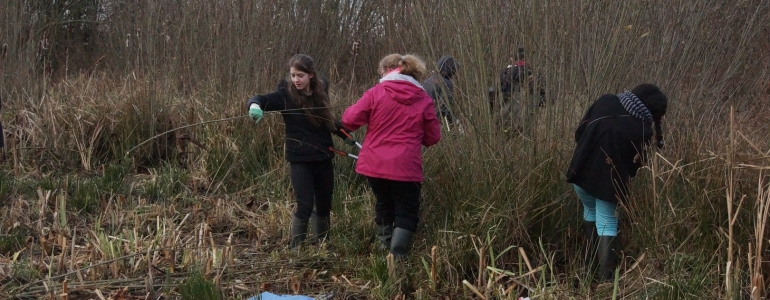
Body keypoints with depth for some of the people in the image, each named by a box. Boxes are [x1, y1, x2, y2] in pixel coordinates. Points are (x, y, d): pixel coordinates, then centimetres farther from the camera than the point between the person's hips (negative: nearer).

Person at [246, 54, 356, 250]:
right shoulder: (286, 95, -9)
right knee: (305, 205, -11)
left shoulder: (320, 92, 4)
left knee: (324, 204, 14)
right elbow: (261, 100, -24)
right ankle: (295, 248, 4)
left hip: (323, 158, 5)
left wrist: (345, 135, 26)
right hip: (300, 160, -5)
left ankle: (322, 245, 30)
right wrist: (255, 105, -46)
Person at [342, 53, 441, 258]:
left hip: (374, 165, 2)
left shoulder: (376, 92, -4)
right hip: (406, 168, -2)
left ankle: (384, 250, 32)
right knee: (406, 214, 7)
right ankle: (396, 257, -8)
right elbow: (433, 137, 6)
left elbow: (350, 120, -4)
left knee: (384, 206, 23)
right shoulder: (424, 100, 0)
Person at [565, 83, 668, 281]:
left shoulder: (605, 101, -1)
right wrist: (623, 179, 16)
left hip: (582, 172, 4)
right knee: (607, 224, 10)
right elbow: (635, 162, -3)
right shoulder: (643, 128, -10)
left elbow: (580, 131, 6)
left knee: (590, 211, 27)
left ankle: (591, 263, 34)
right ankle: (605, 275, 1)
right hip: (609, 180, -4)